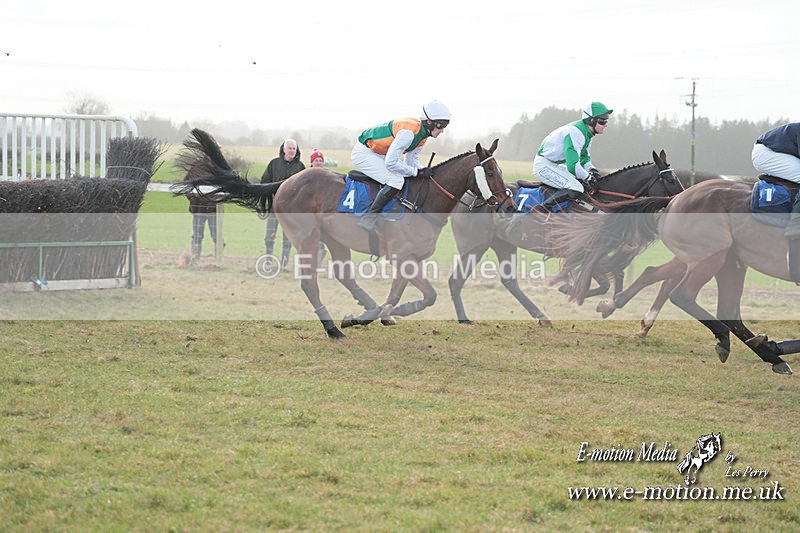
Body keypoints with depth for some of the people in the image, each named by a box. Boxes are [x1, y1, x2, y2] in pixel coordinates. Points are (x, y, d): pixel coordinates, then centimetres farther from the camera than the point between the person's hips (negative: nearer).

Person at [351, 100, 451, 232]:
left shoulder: (422, 134, 1)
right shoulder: (409, 132, -30)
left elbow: (412, 159, 12)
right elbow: (391, 163, -30)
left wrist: (423, 172, -6)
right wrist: (417, 172, -23)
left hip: (379, 154, 11)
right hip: (363, 154, -11)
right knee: (396, 180, -25)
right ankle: (367, 219, -20)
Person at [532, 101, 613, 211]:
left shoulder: (587, 134, 8)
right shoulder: (575, 133, -24)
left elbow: (584, 158, 21)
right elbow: (573, 165, -30)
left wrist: (591, 169, 0)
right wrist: (588, 177, -17)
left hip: (555, 165, 11)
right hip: (544, 166, -11)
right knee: (576, 189, -25)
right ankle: (542, 209, -24)